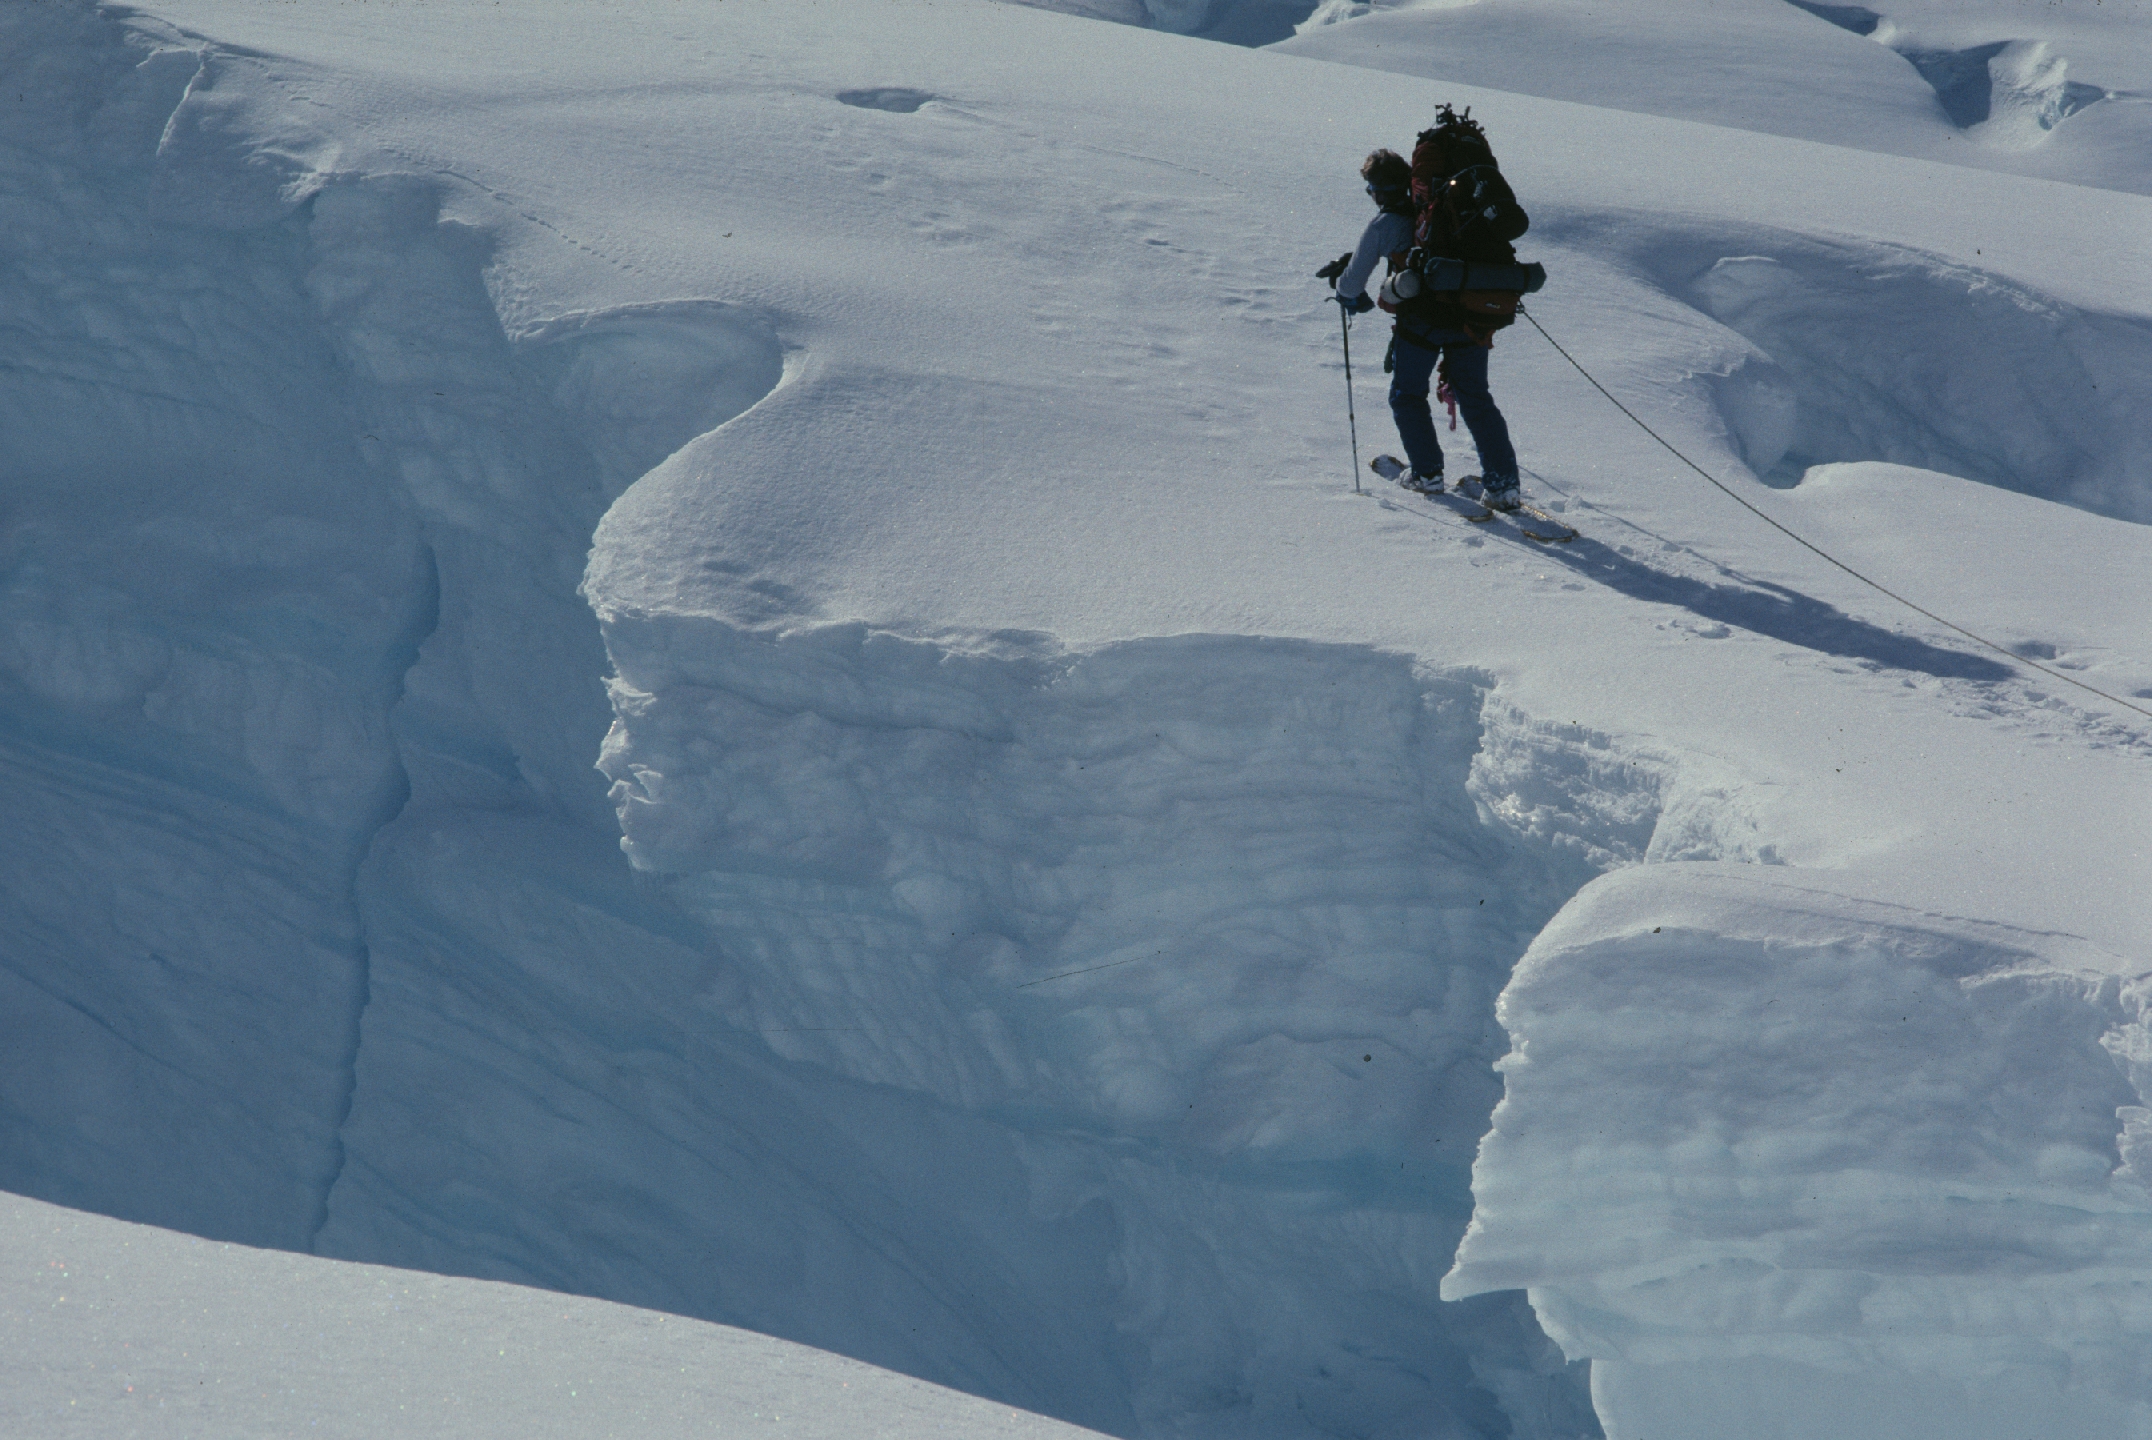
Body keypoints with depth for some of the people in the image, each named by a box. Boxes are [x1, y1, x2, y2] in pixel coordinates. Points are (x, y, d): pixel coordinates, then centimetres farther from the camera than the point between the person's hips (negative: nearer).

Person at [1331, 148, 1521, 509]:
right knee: (1476, 398, 12)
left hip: (1421, 321, -5)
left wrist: (1350, 296, 27)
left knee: (1407, 395, 17)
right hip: (1470, 317, 5)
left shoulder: (1383, 226, -2)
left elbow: (1353, 281, 4)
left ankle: (1428, 473, 13)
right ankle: (1502, 483, 3)